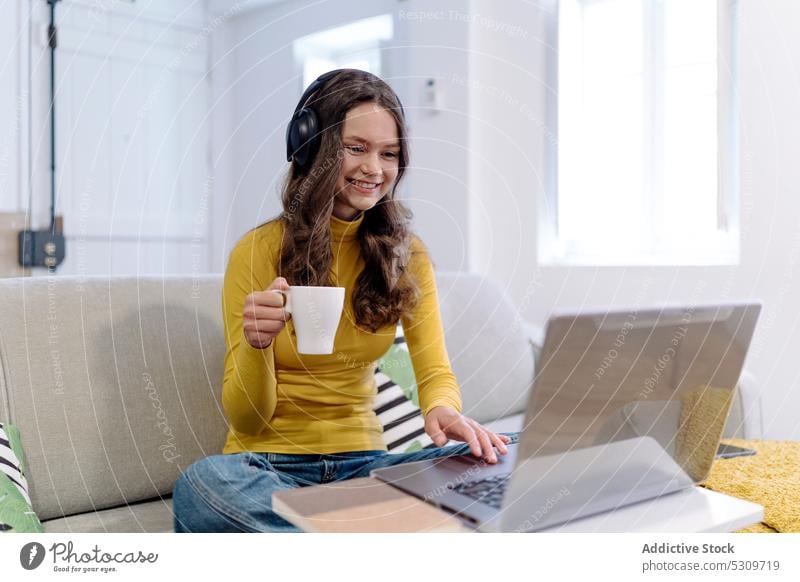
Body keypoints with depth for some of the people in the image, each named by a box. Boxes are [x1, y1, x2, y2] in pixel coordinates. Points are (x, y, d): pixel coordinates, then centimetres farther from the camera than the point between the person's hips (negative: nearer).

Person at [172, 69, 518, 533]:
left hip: (362, 461, 2)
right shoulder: (258, 251, -6)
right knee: (201, 484, -36)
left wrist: (443, 409, -27)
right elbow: (246, 421, -6)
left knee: (490, 459, -26)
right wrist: (257, 344, -27)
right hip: (269, 463, -1)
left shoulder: (406, 254, 5)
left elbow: (436, 372, -3)